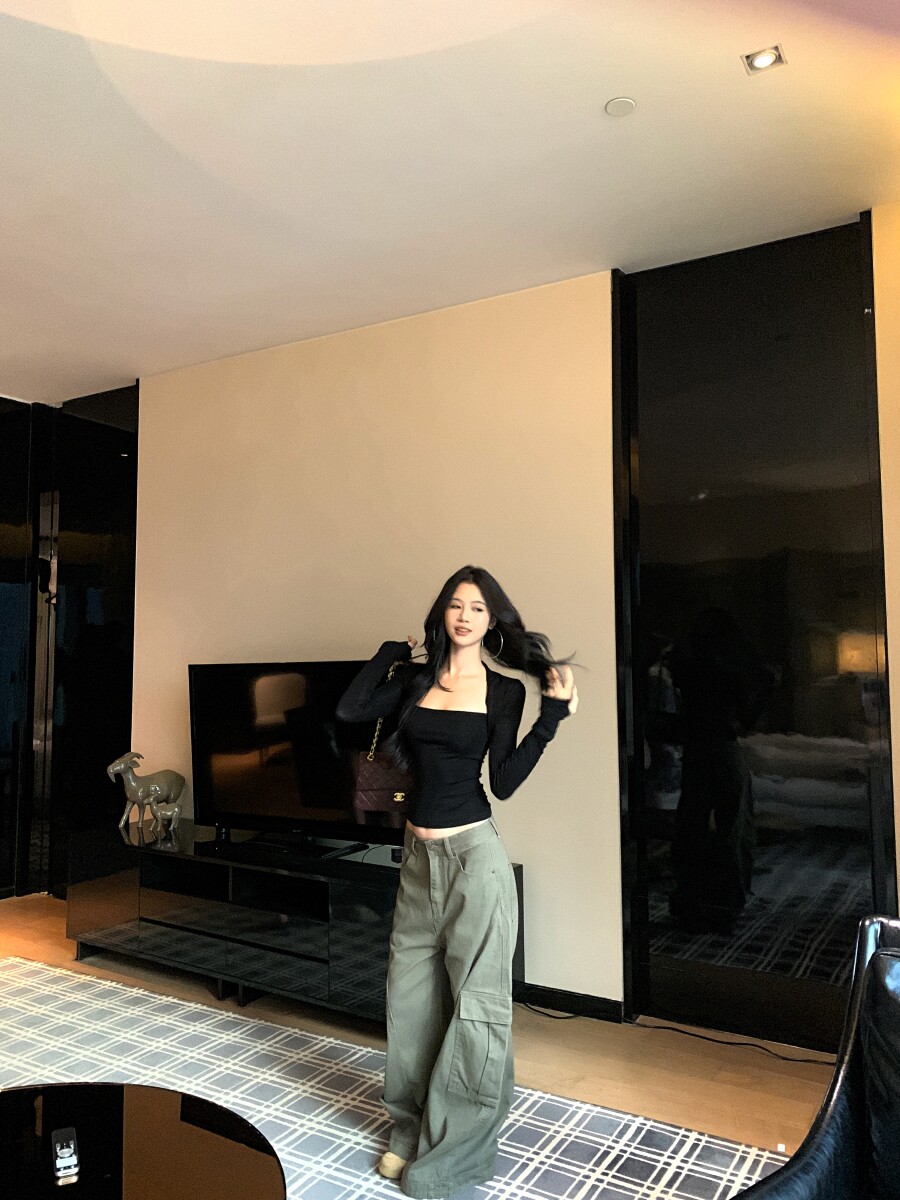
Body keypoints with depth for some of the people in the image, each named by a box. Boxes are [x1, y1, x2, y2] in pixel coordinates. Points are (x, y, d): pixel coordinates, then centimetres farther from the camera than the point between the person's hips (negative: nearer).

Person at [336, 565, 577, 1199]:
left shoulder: (504, 691, -5)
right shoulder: (416, 679, 6)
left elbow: (504, 782, -8)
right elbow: (349, 710, -2)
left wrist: (552, 714, -14)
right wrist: (394, 649, 3)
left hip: (473, 855, -5)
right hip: (419, 855, 5)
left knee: (474, 1000, 5)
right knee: (411, 993, 15)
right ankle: (413, 1131, 35)